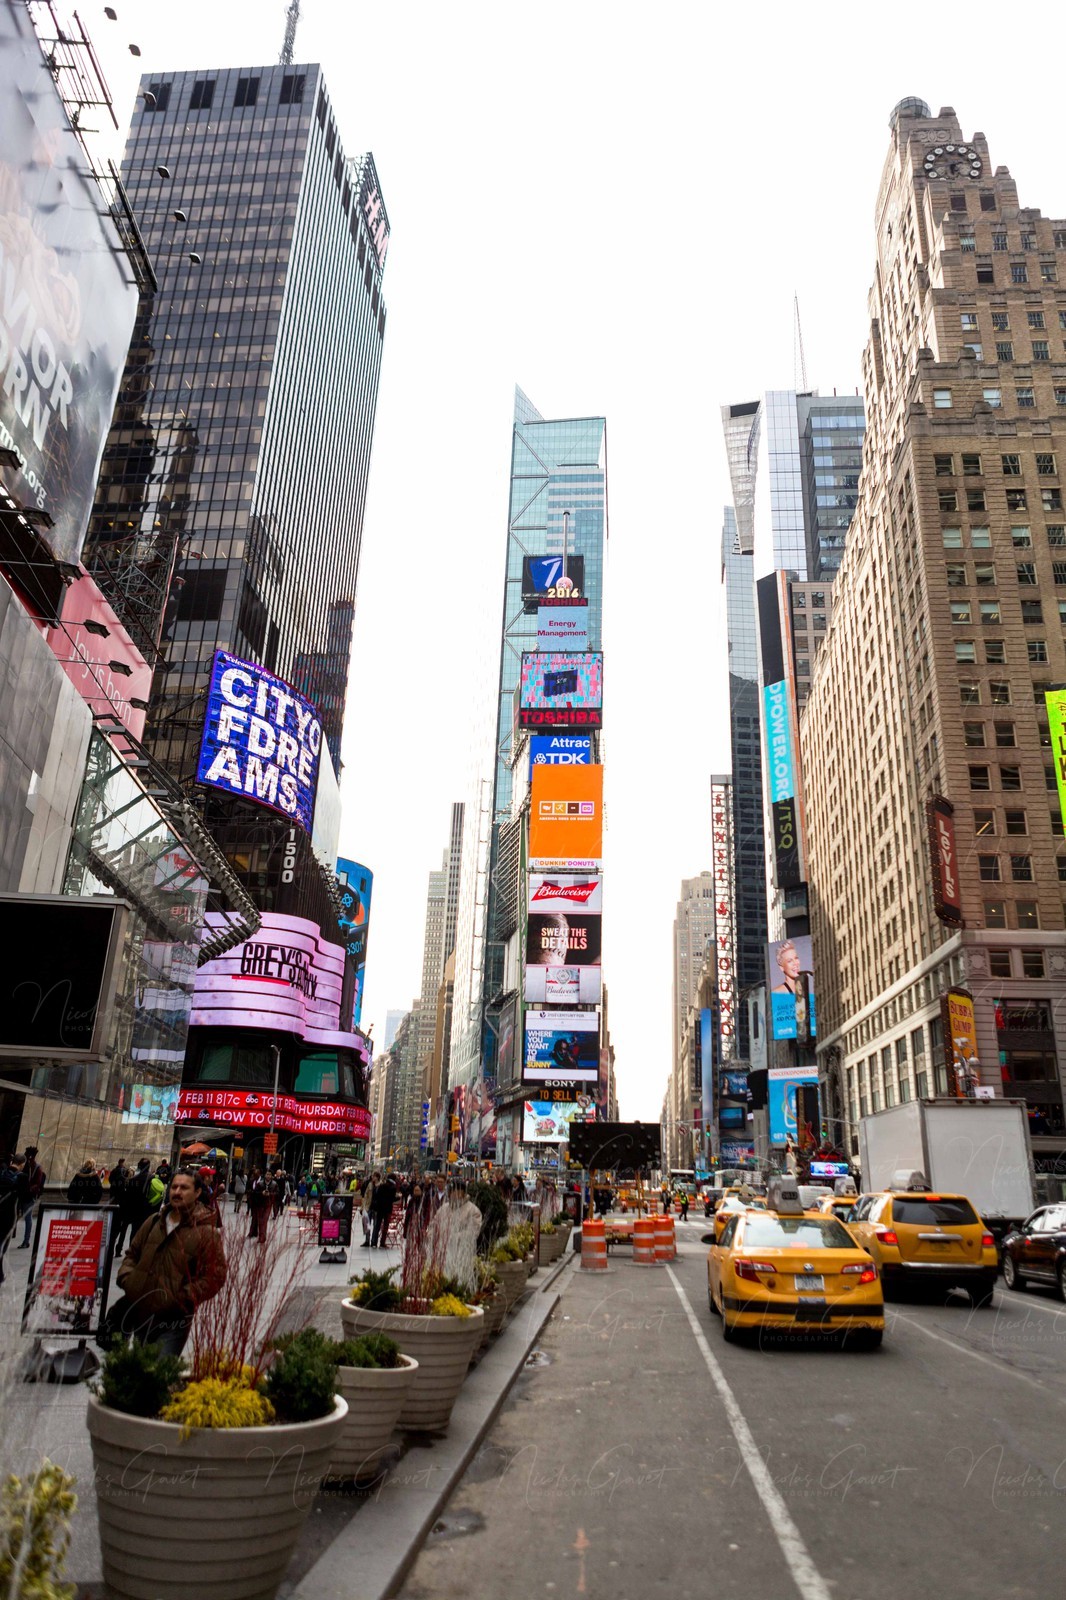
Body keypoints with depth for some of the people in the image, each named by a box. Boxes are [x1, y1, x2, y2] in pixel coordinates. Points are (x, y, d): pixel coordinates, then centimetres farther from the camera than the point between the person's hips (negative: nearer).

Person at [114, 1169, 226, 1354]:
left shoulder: (207, 1233, -9)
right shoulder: (154, 1222, 10)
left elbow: (215, 1275, -13)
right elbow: (132, 1253, 23)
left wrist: (184, 1298, -19)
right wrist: (126, 1276, 4)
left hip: (173, 1321, -6)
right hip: (138, 1312, 6)